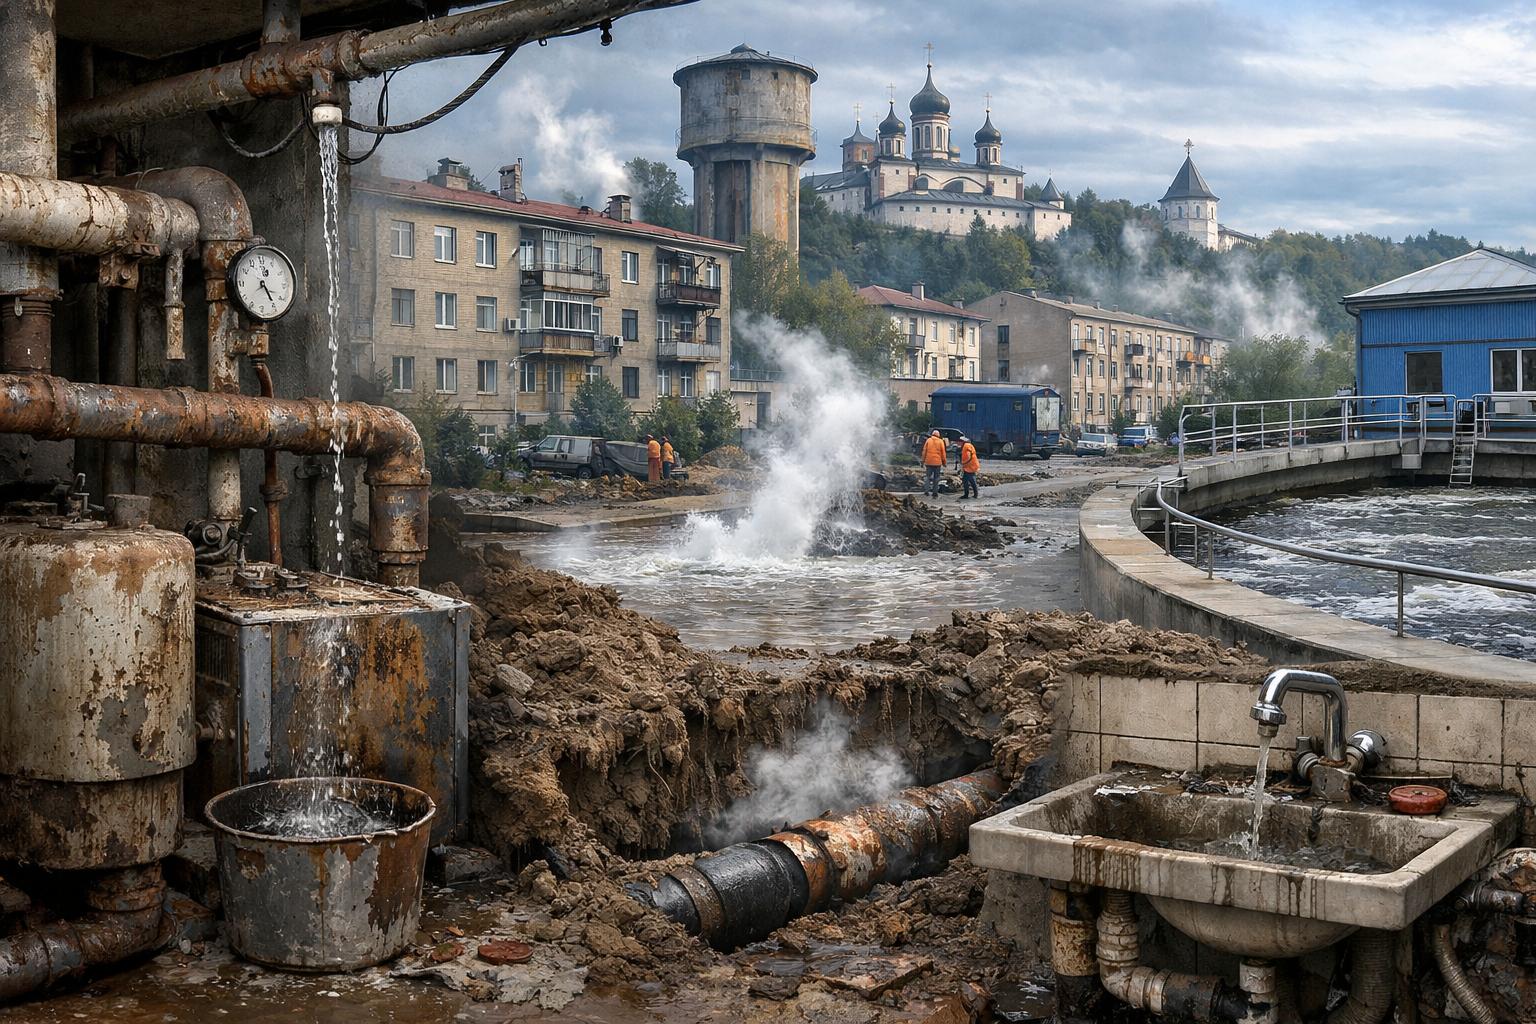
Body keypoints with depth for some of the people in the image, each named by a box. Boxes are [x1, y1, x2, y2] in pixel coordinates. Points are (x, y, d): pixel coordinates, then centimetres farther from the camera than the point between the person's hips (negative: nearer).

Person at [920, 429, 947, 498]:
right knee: (936, 478, 7)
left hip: (929, 462, 0)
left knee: (928, 476, 9)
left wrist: (923, 461, 10)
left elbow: (924, 451, 4)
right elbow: (943, 453, 1)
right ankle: (935, 493, 5)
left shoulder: (928, 440, 3)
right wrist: (944, 461, 10)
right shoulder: (940, 441, 1)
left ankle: (927, 489, -7)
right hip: (937, 462, 0)